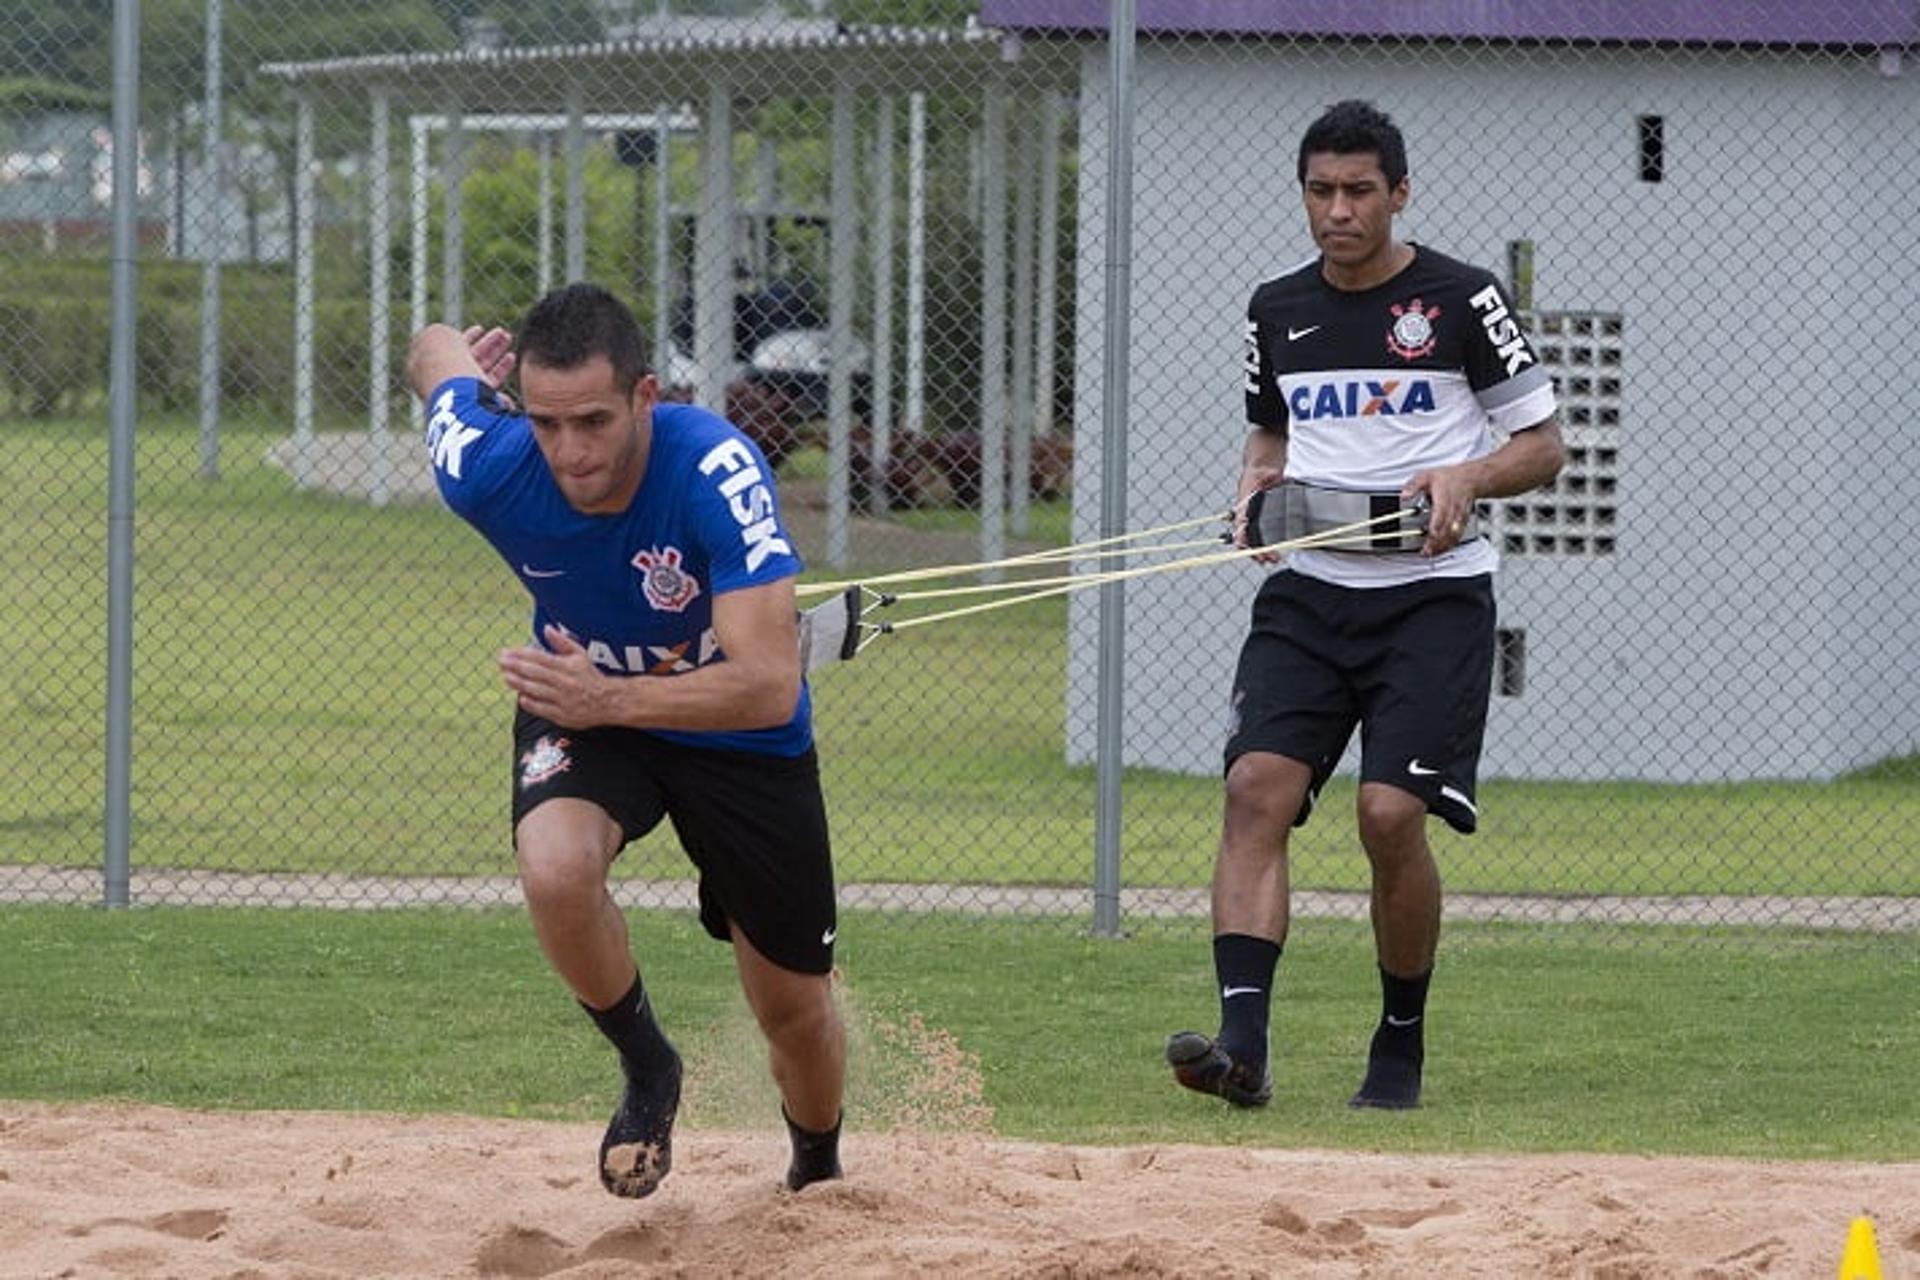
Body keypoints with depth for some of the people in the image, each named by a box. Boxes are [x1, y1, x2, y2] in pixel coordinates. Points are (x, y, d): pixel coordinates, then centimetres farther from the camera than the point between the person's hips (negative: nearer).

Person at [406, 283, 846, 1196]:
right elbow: (435, 349, -4)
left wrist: (611, 699, -49)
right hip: (581, 710, 1)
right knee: (555, 871, -33)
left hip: (743, 739, -1)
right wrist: (462, 376, 17)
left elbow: (770, 686, -40)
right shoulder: (486, 466, -28)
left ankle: (819, 1170, 44)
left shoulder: (718, 472, -37)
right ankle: (646, 1073, -3)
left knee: (797, 1015, 9)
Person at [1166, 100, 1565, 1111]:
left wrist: (1467, 476, -16)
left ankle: (1402, 1047, 7)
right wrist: (1257, 487, 4)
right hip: (1310, 591, 4)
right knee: (1257, 787, -17)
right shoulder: (1277, 311, 11)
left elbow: (1543, 446, 3)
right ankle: (1243, 1042, -26)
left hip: (1433, 595, -4)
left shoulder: (1460, 299, -1)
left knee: (1392, 813, -14)